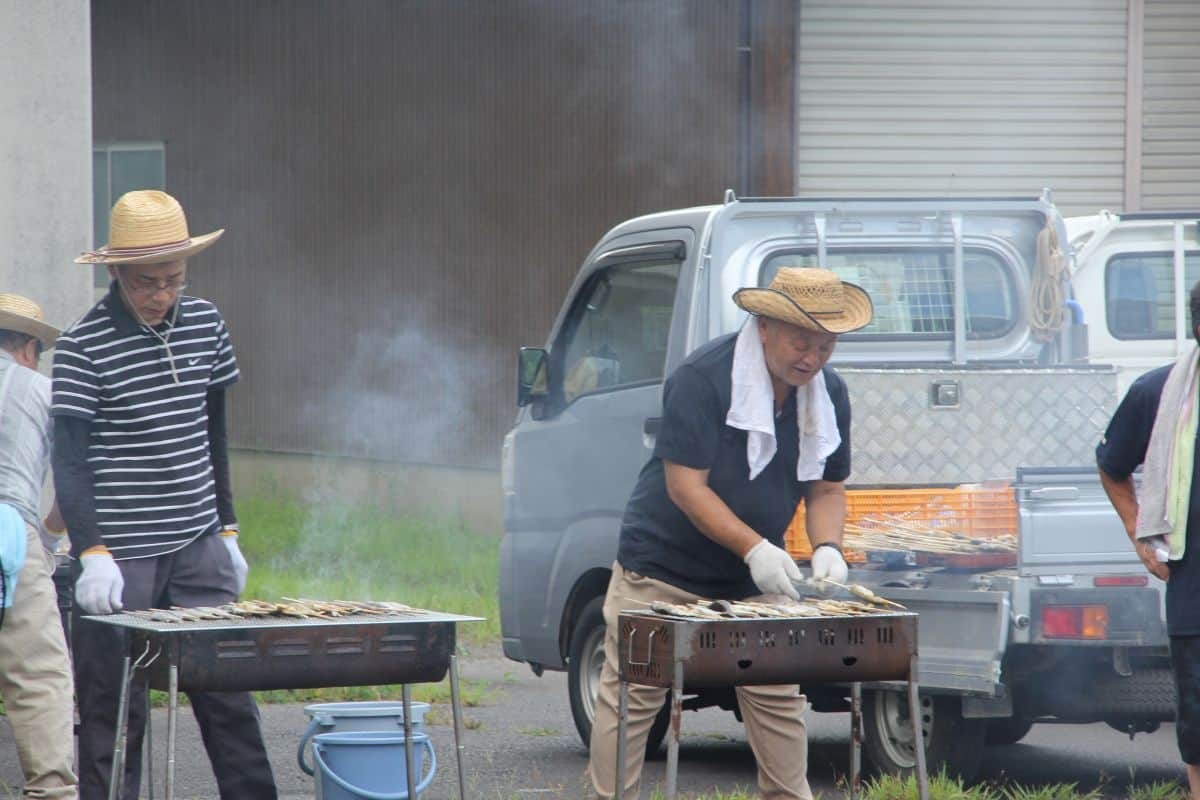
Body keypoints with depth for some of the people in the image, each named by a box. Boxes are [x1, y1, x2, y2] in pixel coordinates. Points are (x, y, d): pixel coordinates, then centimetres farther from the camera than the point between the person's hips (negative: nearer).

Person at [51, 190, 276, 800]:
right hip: (122, 559, -5)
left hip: (198, 546, 5)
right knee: (113, 712, -2)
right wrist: (92, 553, -23)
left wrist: (227, 527, 19)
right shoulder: (82, 348, -9)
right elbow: (69, 460, -12)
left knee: (229, 700, 3)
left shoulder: (205, 324, 8)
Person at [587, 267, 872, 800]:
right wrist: (754, 548, -32)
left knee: (778, 698, 6)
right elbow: (686, 486, -24)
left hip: (754, 583, 6)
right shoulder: (703, 379, -21)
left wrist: (826, 549, -14)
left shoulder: (829, 394, -1)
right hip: (664, 568, -5)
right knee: (631, 697, -3)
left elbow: (827, 488, 7)